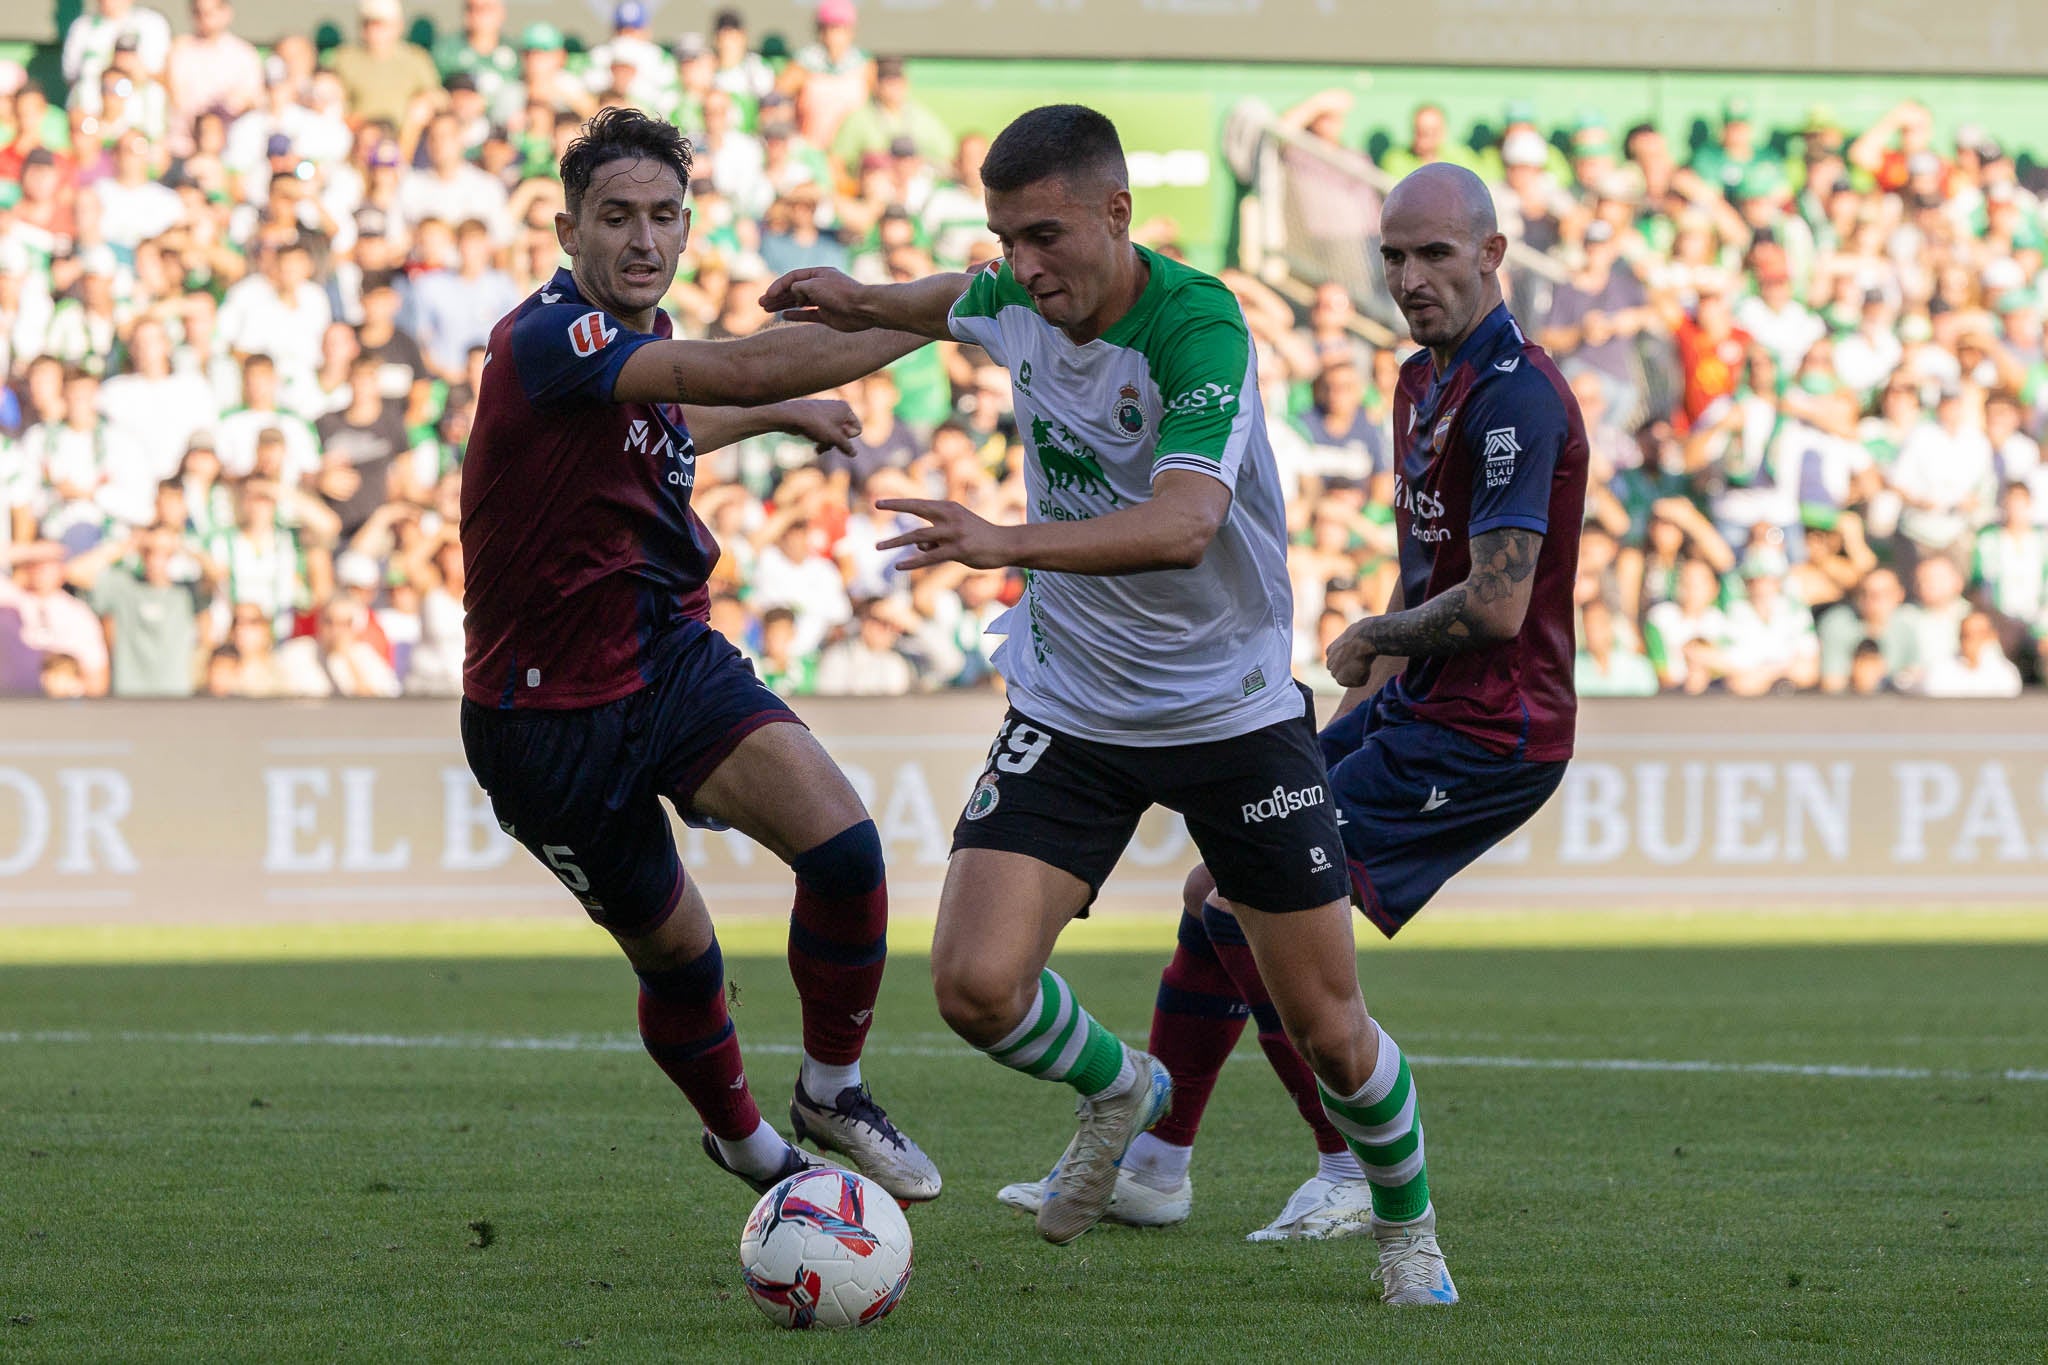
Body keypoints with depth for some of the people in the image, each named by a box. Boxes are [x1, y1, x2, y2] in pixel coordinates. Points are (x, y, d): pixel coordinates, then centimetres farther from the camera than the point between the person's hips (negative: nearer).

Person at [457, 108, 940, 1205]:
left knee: (841, 844, -18)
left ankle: (831, 1094, 2)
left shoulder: (641, 340, 6)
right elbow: (735, 370, -37)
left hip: (674, 661, 6)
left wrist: (779, 413, 34)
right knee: (675, 953, 7)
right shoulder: (548, 340, -23)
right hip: (549, 722, -6)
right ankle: (743, 1142, 36)